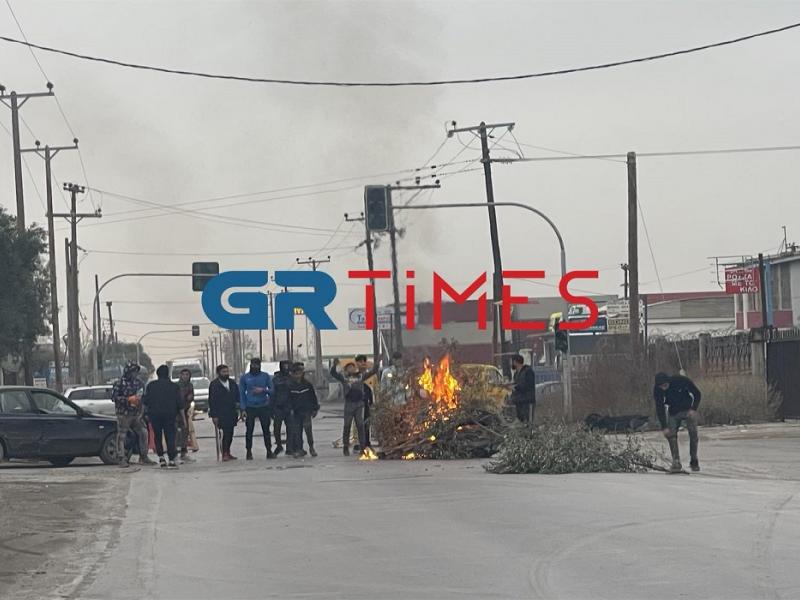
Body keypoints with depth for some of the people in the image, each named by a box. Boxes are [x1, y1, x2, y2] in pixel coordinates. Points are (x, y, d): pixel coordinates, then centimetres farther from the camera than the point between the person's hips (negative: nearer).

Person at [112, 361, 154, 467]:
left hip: (136, 413, 6)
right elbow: (114, 397, -14)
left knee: (143, 433, 5)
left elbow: (141, 395, 25)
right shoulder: (119, 383, -8)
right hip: (123, 413, -6)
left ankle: (143, 457, 16)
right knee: (122, 436, -4)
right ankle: (122, 459, 0)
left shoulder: (137, 382, 12)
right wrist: (128, 399, -20)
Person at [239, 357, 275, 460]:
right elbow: (241, 393, 5)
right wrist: (243, 409, -2)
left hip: (263, 407, 0)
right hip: (250, 408, 0)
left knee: (266, 429, 0)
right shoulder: (245, 377, 5)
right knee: (249, 430, -1)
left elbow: (272, 390, 5)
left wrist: (263, 390, -14)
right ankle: (249, 452, 4)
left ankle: (269, 451, 5)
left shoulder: (265, 376, 5)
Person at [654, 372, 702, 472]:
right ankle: (676, 462, -14)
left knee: (693, 434, -10)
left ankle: (694, 462, 2)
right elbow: (659, 408, -16)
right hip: (673, 413, 2)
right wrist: (664, 427, -21)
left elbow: (697, 394, -13)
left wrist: (694, 409, -23)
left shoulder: (681, 380, -26)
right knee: (671, 435, -14)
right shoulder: (657, 390, -20)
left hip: (688, 410, -2)